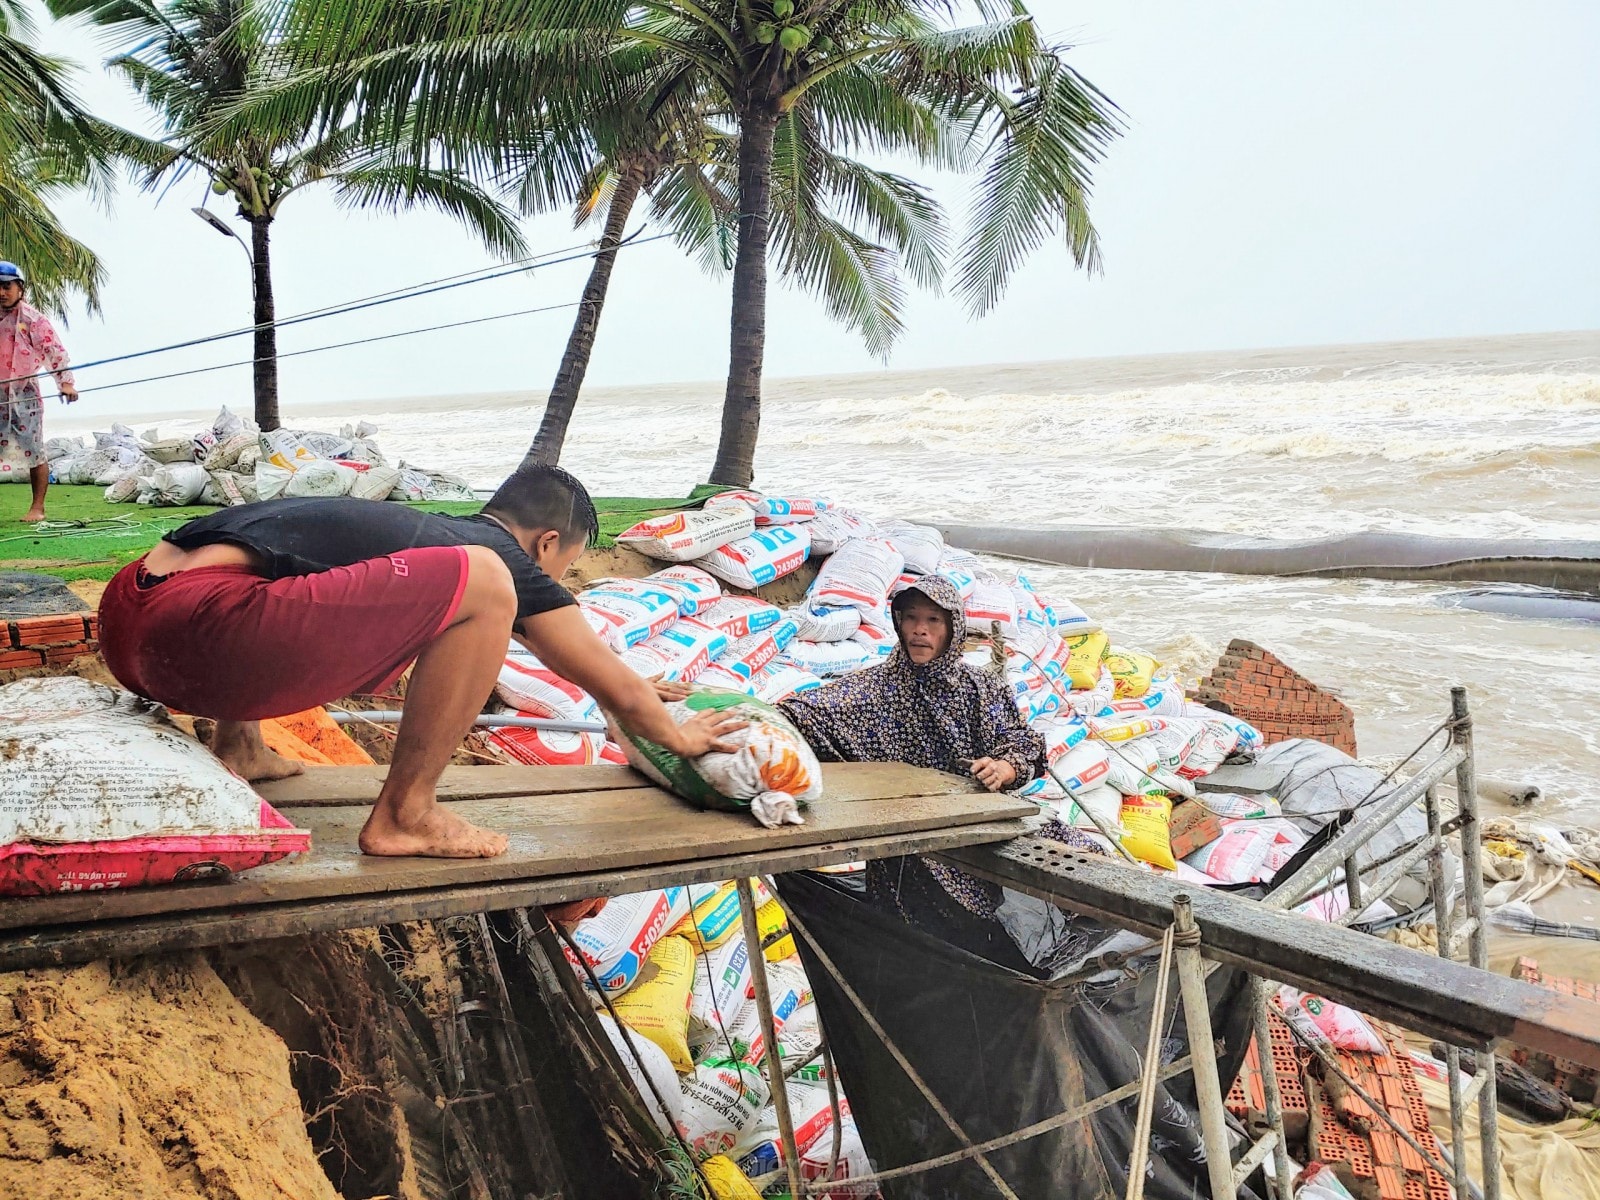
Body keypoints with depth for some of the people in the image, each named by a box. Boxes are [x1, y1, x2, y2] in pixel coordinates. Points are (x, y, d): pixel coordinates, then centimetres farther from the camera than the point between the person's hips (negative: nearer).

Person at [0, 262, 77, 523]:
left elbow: (55, 351, -9)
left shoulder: (33, 319, -3)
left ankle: (37, 507, 4)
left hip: (24, 394, -5)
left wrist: (65, 383, -19)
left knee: (33, 450, -2)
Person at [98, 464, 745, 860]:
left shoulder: (418, 529, 31)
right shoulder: (506, 562, 8)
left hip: (122, 624, 10)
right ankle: (404, 816, 1)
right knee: (479, 584, -13)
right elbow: (619, 691, 18)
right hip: (197, 632, -10)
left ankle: (237, 748, 30)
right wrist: (680, 737, 36)